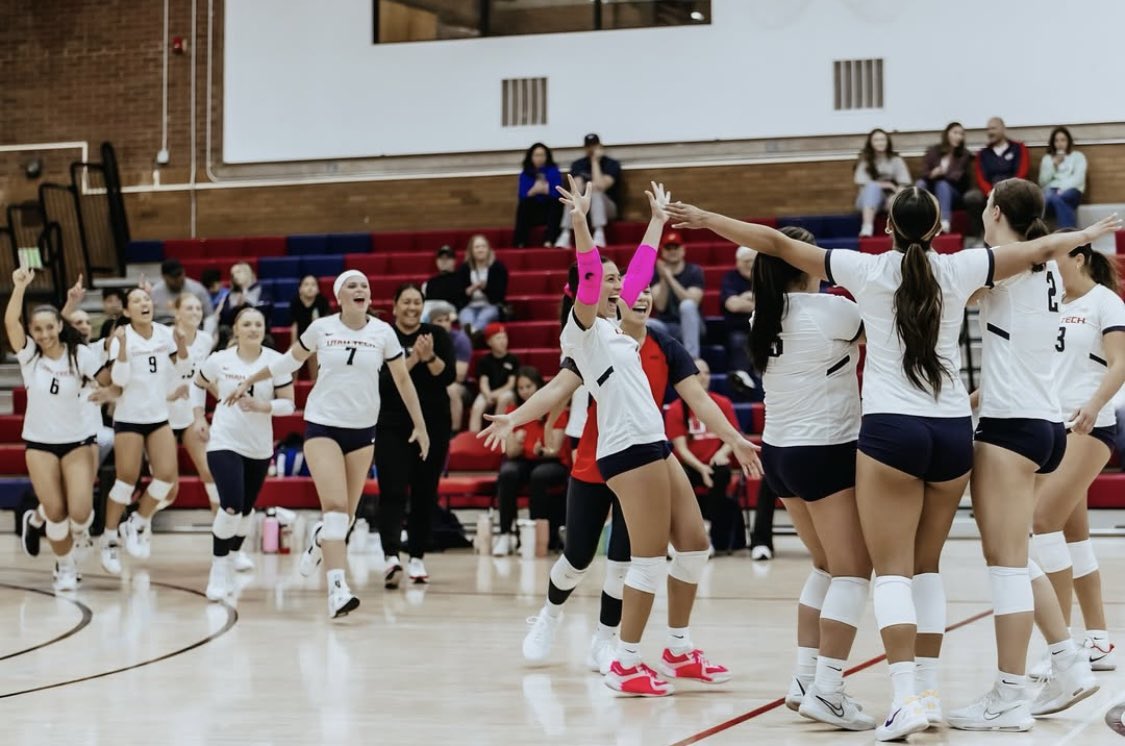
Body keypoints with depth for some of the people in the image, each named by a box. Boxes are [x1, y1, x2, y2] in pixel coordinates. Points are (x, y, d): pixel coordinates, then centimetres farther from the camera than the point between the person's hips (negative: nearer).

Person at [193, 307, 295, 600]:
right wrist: (198, 417, 6)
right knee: (231, 506, -18)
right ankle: (219, 573, -8)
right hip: (223, 442, -3)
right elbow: (197, 383, 14)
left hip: (259, 447, 3)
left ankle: (232, 555, 44)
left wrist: (261, 406, -23)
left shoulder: (276, 361, -7)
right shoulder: (219, 360, -5)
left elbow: (288, 403, -7)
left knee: (246, 508, 16)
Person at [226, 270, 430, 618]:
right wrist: (248, 382, 18)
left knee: (346, 513, 6)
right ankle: (337, 588, -22)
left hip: (363, 429, 2)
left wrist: (420, 426, 6)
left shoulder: (383, 332, -2)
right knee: (336, 505, -18)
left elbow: (403, 380, 6)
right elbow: (289, 361, 12)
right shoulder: (321, 328, -4)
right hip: (322, 424, -2)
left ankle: (319, 540, 41)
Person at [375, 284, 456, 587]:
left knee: (425, 493, 6)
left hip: (433, 425, 2)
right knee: (392, 492, -11)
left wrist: (429, 357, -23)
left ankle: (417, 557, 15)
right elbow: (382, 380, -13)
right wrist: (413, 359, -22)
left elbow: (449, 375, -6)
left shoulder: (437, 335, 4)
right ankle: (391, 556, -22)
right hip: (392, 427, -2)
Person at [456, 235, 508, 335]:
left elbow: (500, 294, -4)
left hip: (491, 306, -2)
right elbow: (458, 296, 2)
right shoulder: (464, 269, 7)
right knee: (466, 317, -34)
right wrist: (471, 289, -18)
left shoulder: (498, 267, 2)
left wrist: (485, 287, -21)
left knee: (484, 316, -37)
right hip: (469, 307, 2)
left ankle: (472, 332, -69)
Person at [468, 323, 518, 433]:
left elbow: (511, 383, -3)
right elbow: (483, 382, -2)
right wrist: (488, 395, -24)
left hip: (506, 392, -1)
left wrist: (496, 393, -16)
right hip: (488, 393, 2)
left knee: (503, 398, -37)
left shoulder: (513, 360, 0)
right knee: (477, 407, -28)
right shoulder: (484, 361, 5)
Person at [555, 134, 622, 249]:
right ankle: (565, 235, -40)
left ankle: (599, 234, -47)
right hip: (585, 210, 3)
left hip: (608, 208, -3)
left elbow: (601, 186, -24)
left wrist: (595, 162, -18)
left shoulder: (612, 164, -7)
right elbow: (577, 188, -9)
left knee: (596, 192, -33)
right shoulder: (578, 165, 4)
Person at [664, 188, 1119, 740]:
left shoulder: (866, 270, 0)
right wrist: (1088, 234, 33)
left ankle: (906, 696, -19)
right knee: (926, 567, 15)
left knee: (893, 568, -5)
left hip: (890, 429, -3)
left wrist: (704, 219, 15)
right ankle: (929, 691, 14)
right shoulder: (957, 269, 3)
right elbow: (1042, 249, 14)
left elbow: (777, 244, 5)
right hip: (953, 430, 3)